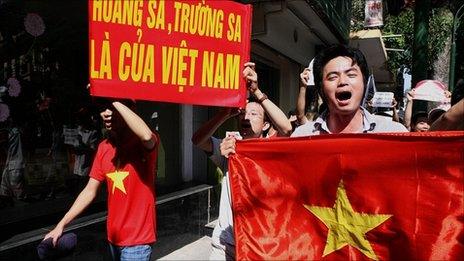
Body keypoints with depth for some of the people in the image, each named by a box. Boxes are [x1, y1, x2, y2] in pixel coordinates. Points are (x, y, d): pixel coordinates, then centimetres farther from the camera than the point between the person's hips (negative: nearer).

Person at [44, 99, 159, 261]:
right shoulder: (104, 147, 3)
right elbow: (90, 191, 7)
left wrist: (115, 101, -30)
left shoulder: (143, 143, -14)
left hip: (137, 238, -6)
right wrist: (61, 224, 2)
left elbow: (146, 136, -41)